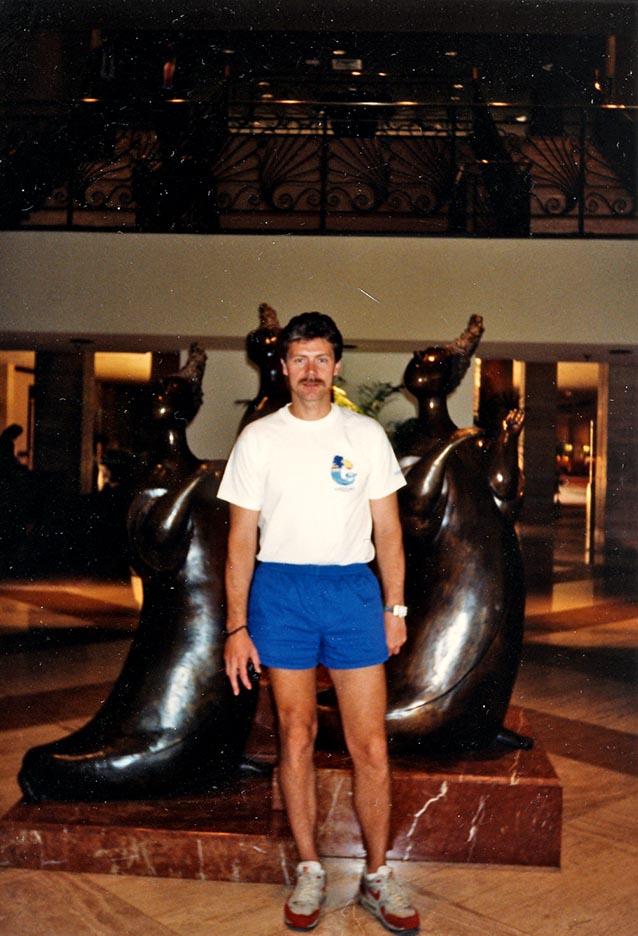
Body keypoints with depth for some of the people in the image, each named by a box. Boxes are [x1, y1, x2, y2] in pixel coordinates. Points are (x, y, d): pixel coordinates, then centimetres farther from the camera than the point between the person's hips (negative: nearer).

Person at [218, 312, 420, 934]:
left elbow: (387, 528, 10)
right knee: (295, 736, 7)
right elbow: (241, 539, 3)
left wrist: (395, 607, 4)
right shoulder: (258, 439, 4)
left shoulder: (366, 435, 7)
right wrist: (236, 627, -1)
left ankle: (377, 878, 16)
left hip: (354, 588, 1)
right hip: (280, 588, 0)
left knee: (370, 744, 0)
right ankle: (309, 872, 22)